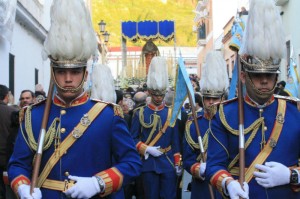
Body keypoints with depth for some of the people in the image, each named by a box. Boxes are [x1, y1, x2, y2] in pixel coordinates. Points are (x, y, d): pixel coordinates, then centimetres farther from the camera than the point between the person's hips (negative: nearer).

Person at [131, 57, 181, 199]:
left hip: (168, 162, 1)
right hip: (149, 163, -1)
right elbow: (133, 138, 1)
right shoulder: (140, 113, 0)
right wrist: (146, 149, -14)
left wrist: (178, 163, 3)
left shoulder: (171, 113, 5)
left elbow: (175, 141, 6)